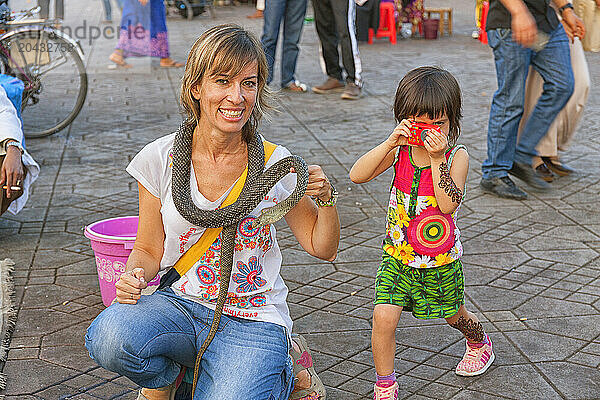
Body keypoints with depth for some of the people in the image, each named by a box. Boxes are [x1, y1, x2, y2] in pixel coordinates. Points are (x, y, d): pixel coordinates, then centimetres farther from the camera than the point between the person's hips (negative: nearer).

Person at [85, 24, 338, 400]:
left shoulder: (274, 163, -5)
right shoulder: (161, 158, -4)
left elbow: (323, 248, 4)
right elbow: (149, 250, 6)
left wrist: (326, 199, -15)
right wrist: (135, 275, -16)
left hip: (252, 318, -1)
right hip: (180, 305, 1)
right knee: (109, 337, -30)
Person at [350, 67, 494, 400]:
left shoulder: (457, 156, -14)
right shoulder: (399, 151, -9)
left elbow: (448, 204, -28)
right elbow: (357, 175, -22)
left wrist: (437, 158, -33)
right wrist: (390, 143, -29)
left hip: (441, 260, -1)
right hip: (398, 254, 1)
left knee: (454, 315, 21)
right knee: (383, 316, -14)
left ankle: (479, 343, 56)